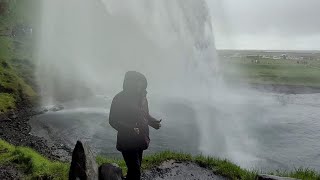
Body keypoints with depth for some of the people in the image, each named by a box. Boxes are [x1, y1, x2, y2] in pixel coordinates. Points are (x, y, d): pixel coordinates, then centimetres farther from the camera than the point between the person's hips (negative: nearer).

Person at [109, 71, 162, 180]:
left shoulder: (142, 97, 2)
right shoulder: (119, 99, -16)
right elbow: (112, 121, -15)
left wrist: (154, 122, -5)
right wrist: (129, 129, -29)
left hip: (141, 140, 7)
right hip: (127, 141, -6)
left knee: (135, 168, 19)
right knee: (135, 171, -7)